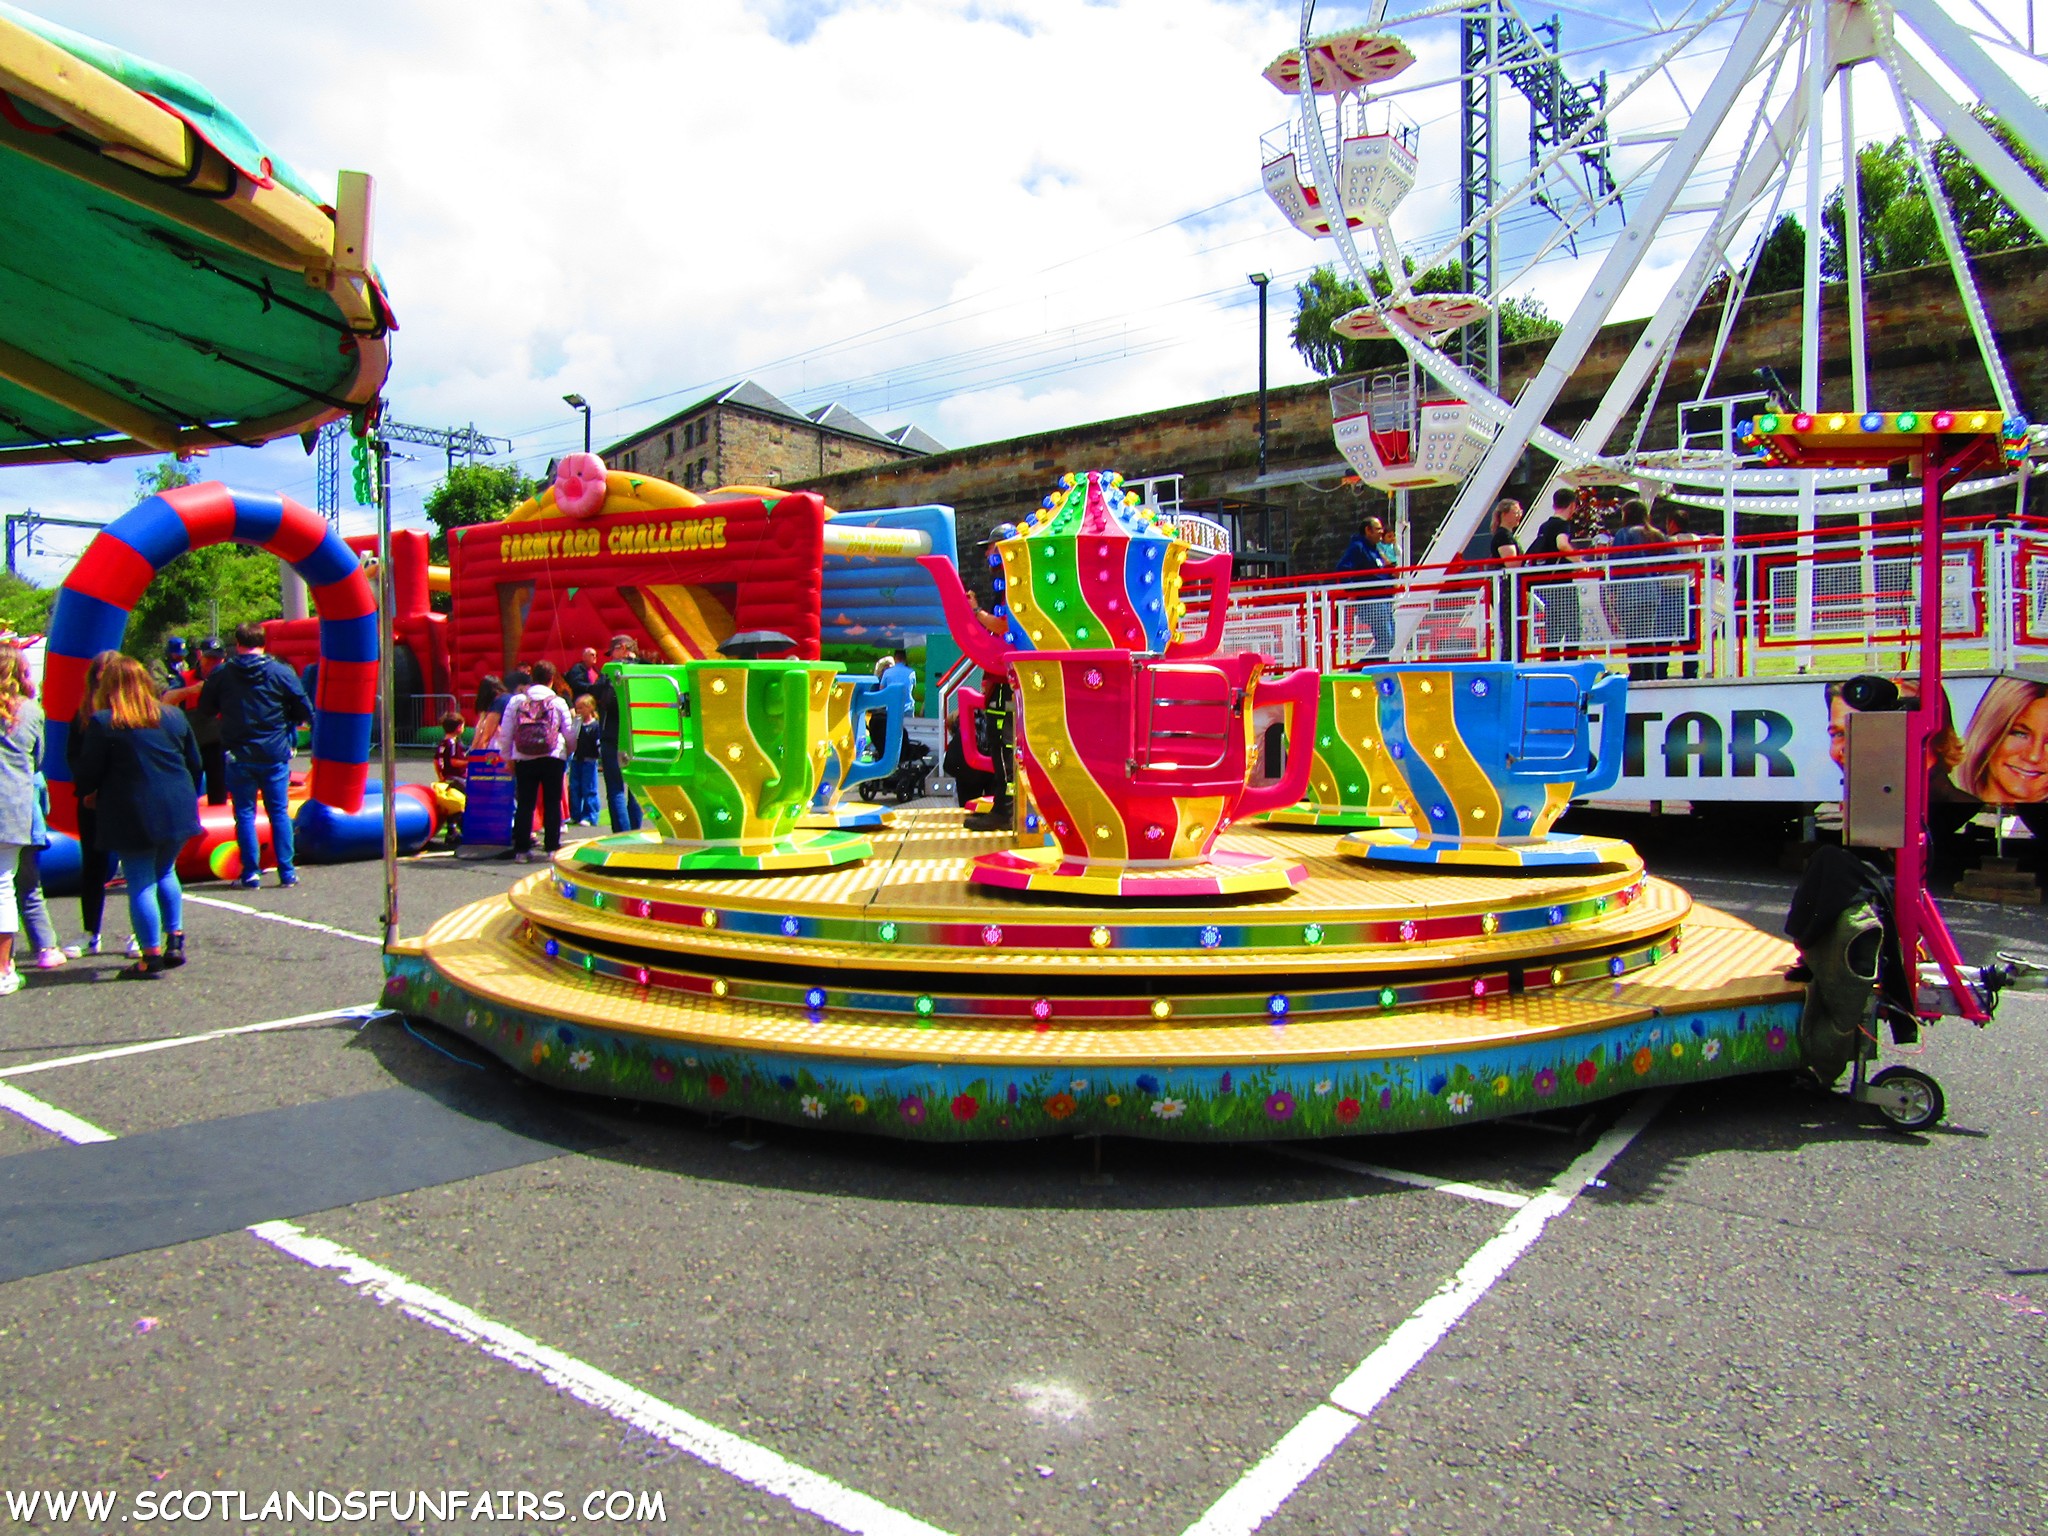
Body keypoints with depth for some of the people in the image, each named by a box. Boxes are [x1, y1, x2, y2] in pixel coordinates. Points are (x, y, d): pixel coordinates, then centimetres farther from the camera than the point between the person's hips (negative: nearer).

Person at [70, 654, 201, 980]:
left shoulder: (103, 723, -9)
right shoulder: (173, 716, 6)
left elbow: (88, 773, -5)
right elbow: (195, 765, 12)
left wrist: (88, 795, 16)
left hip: (131, 815, -5)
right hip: (175, 811, 5)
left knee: (140, 883, 1)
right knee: (165, 873, 21)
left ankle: (152, 956, 1)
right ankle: (175, 941, 19)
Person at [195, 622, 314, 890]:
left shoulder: (222, 675, -2)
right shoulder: (281, 672, -5)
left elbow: (205, 709, 10)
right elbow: (305, 714, -4)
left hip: (238, 756, 0)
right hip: (275, 755, 0)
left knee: (244, 814, 8)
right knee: (279, 813, 7)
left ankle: (251, 874, 7)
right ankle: (287, 873, 7)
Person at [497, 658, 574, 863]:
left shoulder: (516, 700, 4)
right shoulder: (558, 702, 1)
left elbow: (506, 733, 5)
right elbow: (569, 734, 5)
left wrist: (508, 757, 16)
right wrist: (568, 752, 24)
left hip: (524, 760, 1)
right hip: (553, 759, -1)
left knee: (524, 803, 6)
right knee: (552, 803, 5)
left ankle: (521, 848, 4)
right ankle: (552, 847, 5)